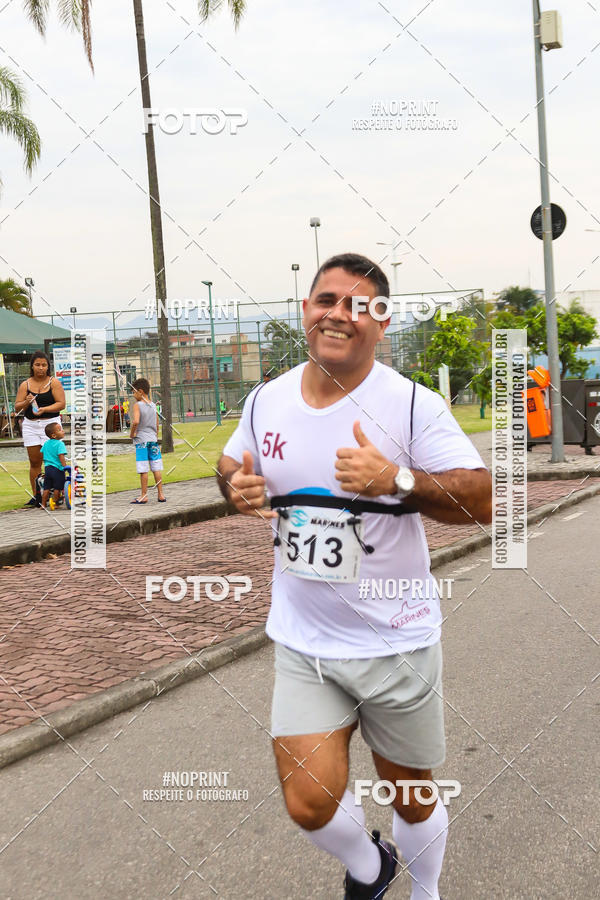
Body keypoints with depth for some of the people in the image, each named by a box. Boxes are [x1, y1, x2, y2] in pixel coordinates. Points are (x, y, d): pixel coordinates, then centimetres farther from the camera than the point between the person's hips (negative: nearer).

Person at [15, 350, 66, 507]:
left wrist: (44, 409, -19)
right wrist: (26, 402, -13)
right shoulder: (25, 385, 9)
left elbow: (62, 404, -6)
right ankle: (36, 496, 12)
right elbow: (17, 408, 8)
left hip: (50, 423, -3)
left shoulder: (54, 382, 1)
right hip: (30, 425, 3)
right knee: (34, 462, 6)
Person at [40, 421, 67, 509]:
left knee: (46, 488, 13)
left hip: (47, 468, 7)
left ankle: (43, 504, 18)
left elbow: (42, 454, 19)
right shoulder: (60, 444, -14)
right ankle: (55, 504, 12)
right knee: (57, 488, 6)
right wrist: (65, 467, -21)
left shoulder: (46, 444, 9)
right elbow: (61, 456, -22)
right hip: (57, 469, -7)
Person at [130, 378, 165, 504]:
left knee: (143, 470, -1)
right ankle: (160, 494, 9)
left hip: (141, 440, -5)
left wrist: (132, 433, -9)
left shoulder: (137, 405, -10)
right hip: (153, 439, 5)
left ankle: (144, 496, 4)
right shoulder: (153, 405, 8)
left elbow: (136, 421, -24)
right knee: (156, 468, 7)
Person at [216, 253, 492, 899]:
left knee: (411, 799, 14)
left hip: (396, 644, -2)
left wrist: (395, 479, -32)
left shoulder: (413, 405, -13)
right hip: (301, 642, 3)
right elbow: (231, 462, 18)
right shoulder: (266, 401, 0)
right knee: (309, 804, -2)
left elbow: (482, 501, -16)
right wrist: (235, 486, -7)